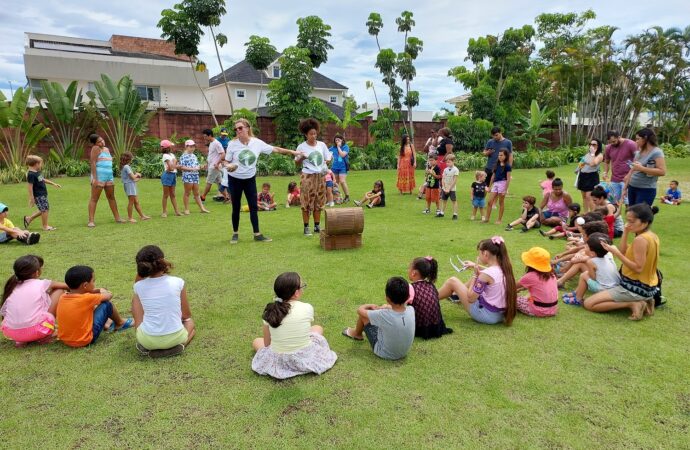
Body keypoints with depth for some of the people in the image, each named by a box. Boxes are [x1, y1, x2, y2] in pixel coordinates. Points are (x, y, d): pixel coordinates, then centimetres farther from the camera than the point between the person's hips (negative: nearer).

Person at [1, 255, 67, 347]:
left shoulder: (12, 288, 14)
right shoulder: (41, 284, 3)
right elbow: (64, 286, 16)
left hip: (11, 333, 5)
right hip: (35, 331, -5)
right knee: (59, 291, 10)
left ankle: (21, 340, 13)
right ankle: (46, 336, 11)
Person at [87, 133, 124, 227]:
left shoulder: (107, 149, 16)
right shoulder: (96, 148, -6)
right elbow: (93, 163, -14)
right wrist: (94, 178, -21)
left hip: (109, 176, 8)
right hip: (99, 176, -8)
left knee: (111, 197, 13)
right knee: (94, 199, -7)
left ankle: (117, 217, 21)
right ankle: (91, 221, -8)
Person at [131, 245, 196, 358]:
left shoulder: (138, 286, -6)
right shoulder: (178, 282, -9)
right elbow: (186, 315, 3)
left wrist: (140, 271, 9)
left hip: (148, 340, 1)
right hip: (175, 337, -1)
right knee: (190, 322, 36)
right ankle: (180, 344, 3)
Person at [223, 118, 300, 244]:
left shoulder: (257, 143, -9)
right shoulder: (232, 144, -12)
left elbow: (274, 149, 1)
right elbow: (226, 162, -5)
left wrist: (291, 152, 3)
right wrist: (228, 166, -29)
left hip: (250, 179, 2)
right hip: (235, 179, -1)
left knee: (253, 207, 2)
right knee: (236, 208, 6)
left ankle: (257, 234, 10)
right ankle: (235, 234, 20)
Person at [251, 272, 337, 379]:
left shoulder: (270, 311, -10)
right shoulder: (307, 308, -14)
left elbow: (267, 343, -2)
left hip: (279, 364, 1)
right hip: (307, 359, -1)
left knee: (256, 342, 30)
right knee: (318, 328, 27)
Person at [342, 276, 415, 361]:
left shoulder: (383, 315, -33)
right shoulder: (411, 310, -21)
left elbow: (360, 310, -14)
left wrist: (371, 306, 3)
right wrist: (388, 307, 6)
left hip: (385, 353, -5)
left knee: (363, 314, 1)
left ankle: (357, 334, 33)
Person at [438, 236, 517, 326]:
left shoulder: (486, 274, -25)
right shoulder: (504, 269, -2)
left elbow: (470, 298, -18)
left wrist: (475, 274, -12)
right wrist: (477, 266, 20)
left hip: (486, 314, -8)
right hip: (501, 314, 8)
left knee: (452, 281, 1)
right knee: (477, 277, 23)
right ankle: (456, 294, 46)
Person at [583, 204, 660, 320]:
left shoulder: (640, 240, -23)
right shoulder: (653, 236, 6)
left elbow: (638, 268, -25)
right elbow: (624, 252, 5)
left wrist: (615, 253, -27)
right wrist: (626, 232, -2)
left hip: (635, 288, -10)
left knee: (588, 303, -10)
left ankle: (632, 304, -9)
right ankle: (643, 301, 15)